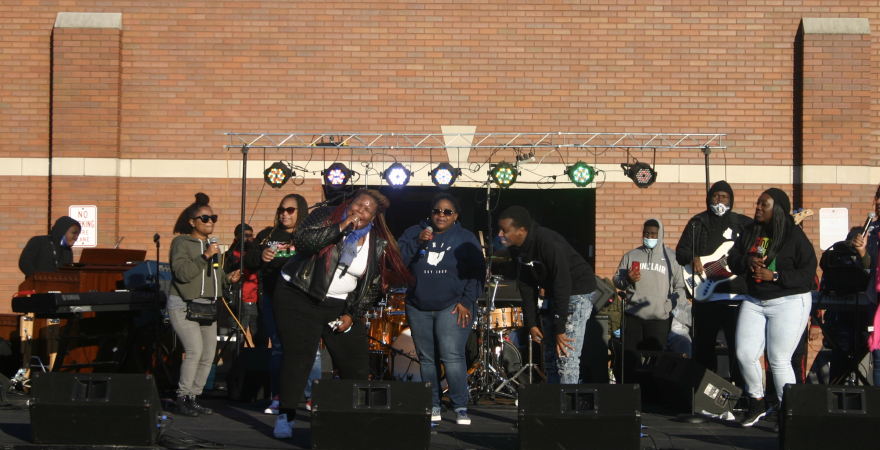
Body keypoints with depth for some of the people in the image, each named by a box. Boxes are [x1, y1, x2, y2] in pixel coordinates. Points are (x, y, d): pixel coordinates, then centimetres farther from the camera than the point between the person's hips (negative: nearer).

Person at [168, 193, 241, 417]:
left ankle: (194, 398, 13)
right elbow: (182, 272, -17)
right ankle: (182, 398, -10)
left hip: (207, 307, 8)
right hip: (184, 306, -8)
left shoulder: (212, 245, 21)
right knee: (195, 351, -20)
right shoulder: (181, 243, -2)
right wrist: (205, 256, -21)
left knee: (208, 355, 3)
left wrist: (228, 279, 8)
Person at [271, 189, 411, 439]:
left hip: (340, 306, 4)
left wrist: (352, 315, -1)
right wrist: (340, 228, -28)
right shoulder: (327, 216, -7)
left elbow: (373, 286, 9)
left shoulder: (378, 245, 2)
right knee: (299, 355, -15)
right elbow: (301, 240, -24)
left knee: (357, 363, 2)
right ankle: (285, 416, -10)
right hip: (299, 298, -4)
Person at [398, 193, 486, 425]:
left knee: (452, 356, -14)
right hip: (419, 308, 3)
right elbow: (399, 260, -2)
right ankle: (432, 406, 14)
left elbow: (477, 273, 3)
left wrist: (466, 301, -7)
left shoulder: (466, 239, 5)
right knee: (427, 359, 6)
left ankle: (460, 407, -9)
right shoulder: (414, 232, 10)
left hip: (452, 308, -3)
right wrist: (417, 242, -15)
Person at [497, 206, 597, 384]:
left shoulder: (548, 242, -29)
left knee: (565, 356, -13)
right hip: (553, 294, 9)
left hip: (578, 291, -9)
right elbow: (527, 287, 4)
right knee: (550, 356, 12)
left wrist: (560, 329, -28)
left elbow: (562, 284, -30)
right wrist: (531, 324, -1)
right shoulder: (521, 249, -3)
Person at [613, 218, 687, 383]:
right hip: (633, 316, 2)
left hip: (660, 318, -2)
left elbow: (681, 285, 8)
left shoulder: (671, 257, 8)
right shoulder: (631, 255, 13)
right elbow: (616, 280, 15)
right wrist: (627, 280, -7)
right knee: (629, 357, 1)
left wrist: (675, 303, -8)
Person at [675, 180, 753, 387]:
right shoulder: (698, 223, 11)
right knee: (703, 345, 6)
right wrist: (692, 258, -11)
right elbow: (680, 251, 9)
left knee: (738, 345, -5)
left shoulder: (743, 223, 9)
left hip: (736, 295, -1)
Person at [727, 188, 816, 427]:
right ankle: (757, 403, 20)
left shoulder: (795, 235, -9)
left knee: (779, 360, -7)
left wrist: (775, 276, -20)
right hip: (754, 302, 6)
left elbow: (808, 272, -13)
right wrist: (746, 261, -12)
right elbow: (732, 259, 10)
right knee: (745, 354, -2)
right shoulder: (750, 233, 8)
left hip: (789, 303, -6)